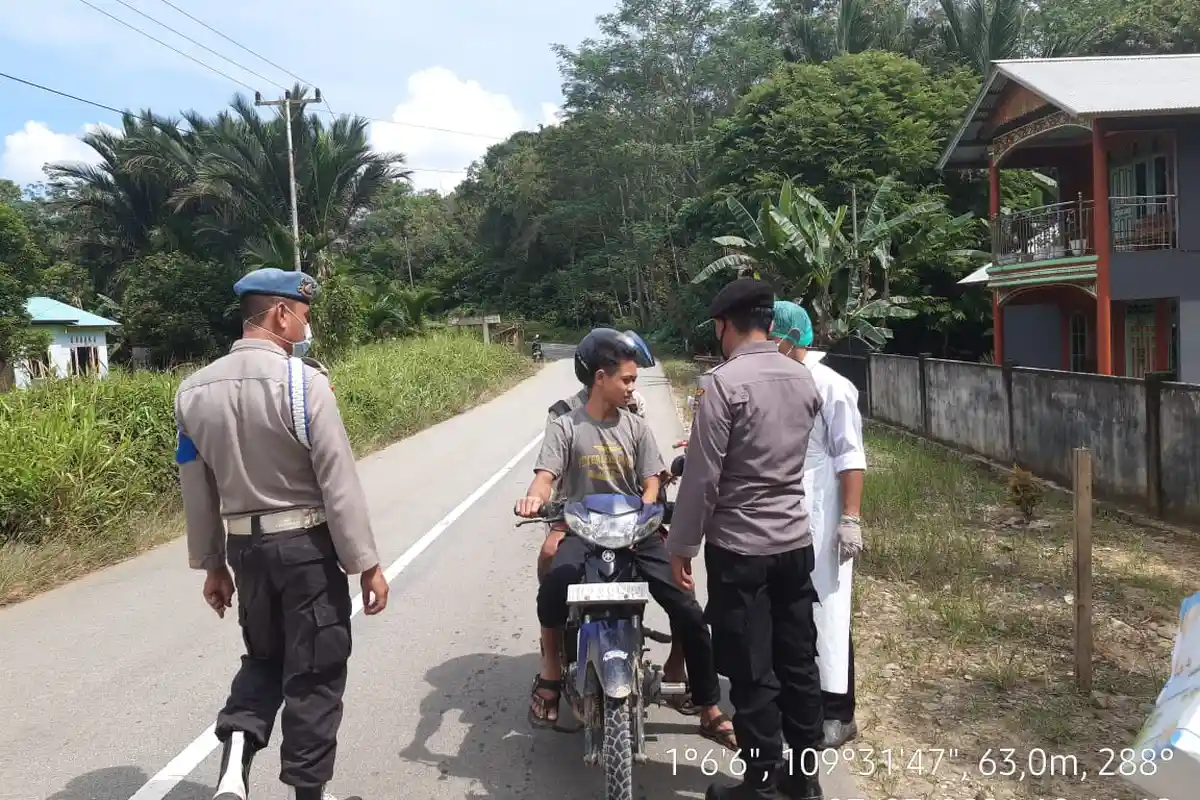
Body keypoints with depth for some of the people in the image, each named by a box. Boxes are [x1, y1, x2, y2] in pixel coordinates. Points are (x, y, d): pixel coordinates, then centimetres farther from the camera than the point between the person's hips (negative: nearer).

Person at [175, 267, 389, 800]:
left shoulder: (194, 390, 2)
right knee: (314, 672, 9)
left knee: (264, 657, 25)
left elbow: (196, 492, 8)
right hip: (307, 546, -5)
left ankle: (236, 752, 4)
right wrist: (367, 563, -10)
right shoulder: (302, 380, -17)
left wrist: (211, 565, 18)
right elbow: (339, 483, -17)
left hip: (244, 546, 6)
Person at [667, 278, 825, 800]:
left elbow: (703, 477, -17)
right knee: (798, 662, 15)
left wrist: (682, 545, -6)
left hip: (740, 548, -7)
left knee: (751, 672, 5)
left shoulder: (722, 382, -17)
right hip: (795, 541, 7)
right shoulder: (803, 379, 5)